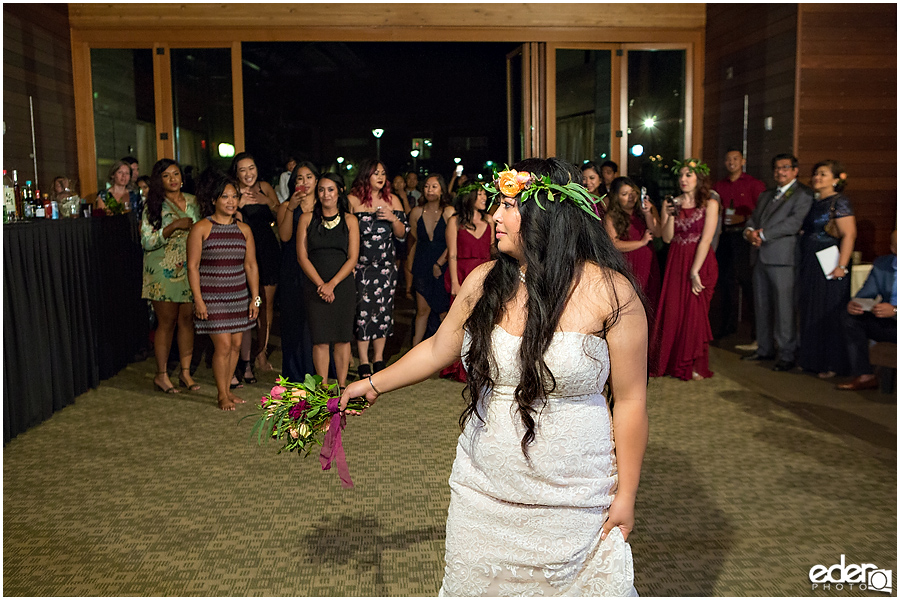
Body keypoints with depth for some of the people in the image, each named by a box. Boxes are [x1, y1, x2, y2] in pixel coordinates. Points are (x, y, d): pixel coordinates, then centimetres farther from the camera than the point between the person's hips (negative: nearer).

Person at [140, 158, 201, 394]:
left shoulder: (194, 202, 10)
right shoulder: (154, 206, -2)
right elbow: (147, 242, -10)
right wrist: (175, 226, -17)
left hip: (190, 270, 4)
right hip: (164, 271, -4)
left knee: (188, 319, 4)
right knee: (167, 322, 0)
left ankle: (185, 371, 14)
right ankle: (161, 375, 11)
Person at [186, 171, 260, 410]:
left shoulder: (243, 229, 7)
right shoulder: (201, 228, -5)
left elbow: (251, 265, 10)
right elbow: (192, 266, -6)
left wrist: (255, 297, 5)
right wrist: (198, 300, -11)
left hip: (239, 295, 5)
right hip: (212, 296, -4)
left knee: (236, 344, 6)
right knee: (223, 344, -8)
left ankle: (227, 388, 22)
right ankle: (222, 395, 7)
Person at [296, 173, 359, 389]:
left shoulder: (350, 221, 5)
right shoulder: (307, 219, 5)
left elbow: (352, 258, -1)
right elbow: (302, 256, 0)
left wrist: (332, 284, -12)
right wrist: (320, 284, -10)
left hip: (343, 285, 0)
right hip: (315, 286, 0)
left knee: (343, 337, 3)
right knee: (320, 338, -2)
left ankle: (342, 386, 13)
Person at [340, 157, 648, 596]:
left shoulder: (609, 292, -12)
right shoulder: (483, 282, 0)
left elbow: (630, 400, -8)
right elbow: (438, 348, 14)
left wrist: (626, 495, -6)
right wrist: (373, 385, 18)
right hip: (482, 491, 4)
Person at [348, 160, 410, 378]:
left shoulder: (393, 200, 9)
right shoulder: (353, 199, 0)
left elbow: (402, 234, 10)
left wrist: (393, 219, -9)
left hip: (386, 266, 3)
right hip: (361, 265, -3)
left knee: (384, 310, 4)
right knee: (363, 310, -6)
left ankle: (379, 358, 15)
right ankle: (363, 362, 3)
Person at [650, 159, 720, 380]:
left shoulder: (709, 203, -4)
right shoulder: (672, 202, 8)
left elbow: (706, 239, -11)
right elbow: (667, 237, 1)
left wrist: (694, 271, -15)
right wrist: (671, 215, -14)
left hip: (700, 262, -3)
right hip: (676, 262, 3)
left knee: (695, 313, -1)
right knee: (672, 312, 2)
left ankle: (696, 366, 11)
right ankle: (671, 363, 16)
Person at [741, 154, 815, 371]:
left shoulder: (803, 194, -2)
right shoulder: (765, 195, 23)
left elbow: (794, 223, -13)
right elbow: (753, 218, 19)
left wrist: (763, 235, -13)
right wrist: (749, 232, -4)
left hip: (782, 257, -7)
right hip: (760, 256, 7)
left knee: (784, 307, -7)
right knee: (761, 306, 11)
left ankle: (787, 355, -1)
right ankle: (765, 349, 21)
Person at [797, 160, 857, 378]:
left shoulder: (839, 202, -10)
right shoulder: (813, 202, 13)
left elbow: (849, 234, -16)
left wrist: (842, 266, -21)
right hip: (809, 266, 8)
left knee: (830, 314, -2)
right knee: (810, 313, 12)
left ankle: (833, 364, 7)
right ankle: (812, 359, 22)